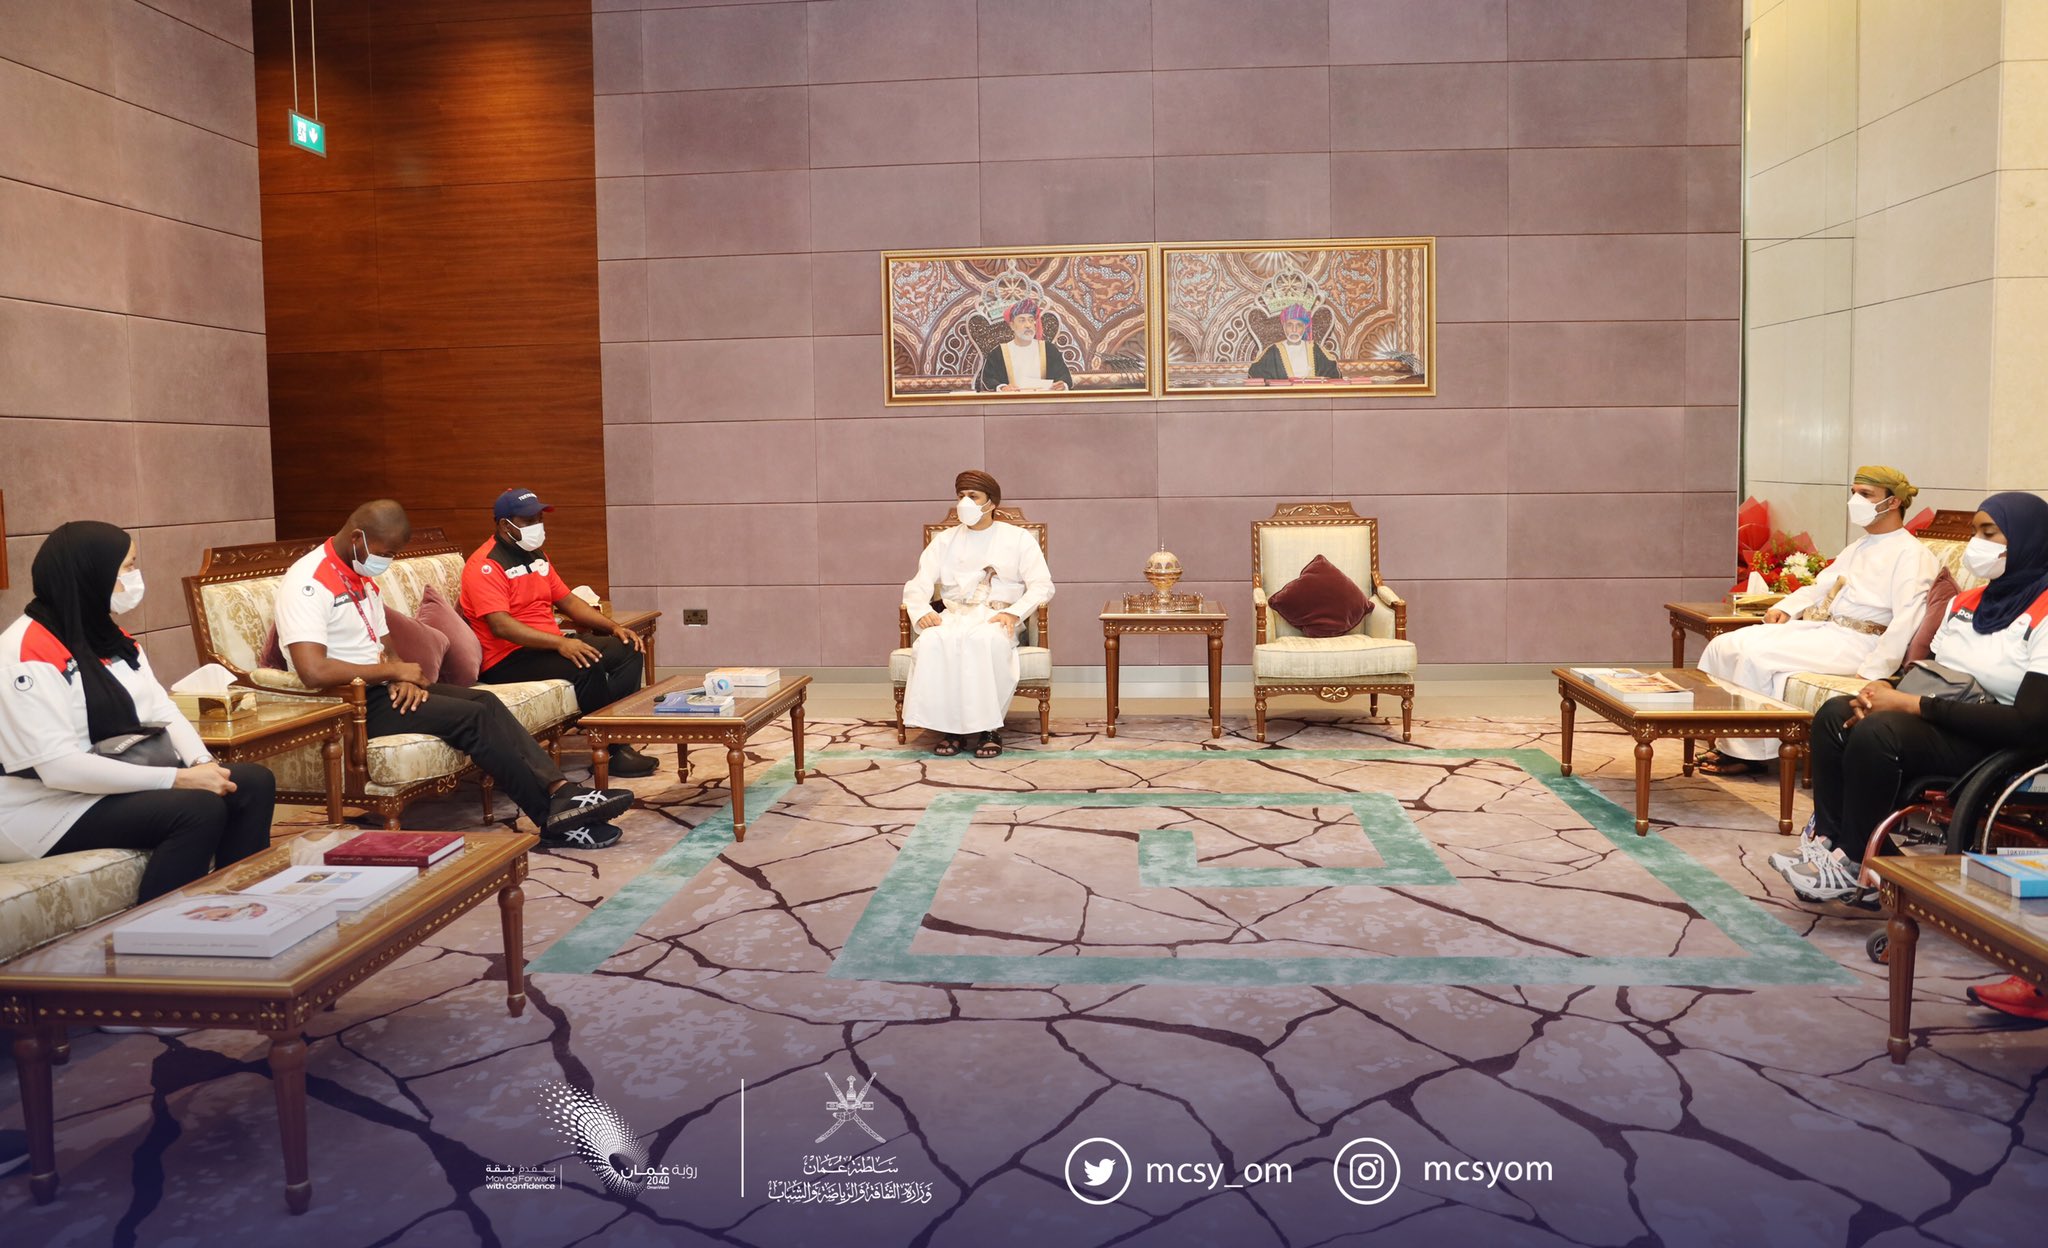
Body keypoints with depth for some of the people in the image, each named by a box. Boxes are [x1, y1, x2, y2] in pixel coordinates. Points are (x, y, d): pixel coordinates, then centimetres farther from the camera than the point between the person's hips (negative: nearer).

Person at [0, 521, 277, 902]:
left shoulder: (112, 638, 10)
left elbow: (164, 712, 7)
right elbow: (60, 767, -27)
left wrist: (203, 763, -14)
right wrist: (179, 779, -27)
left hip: (120, 783, 9)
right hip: (46, 808, -9)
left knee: (254, 782, -4)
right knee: (199, 810, -28)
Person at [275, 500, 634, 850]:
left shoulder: (363, 577, 14)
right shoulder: (308, 582, -17)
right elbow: (314, 672, -29)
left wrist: (402, 676, -7)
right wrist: (392, 671, -18)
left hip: (380, 689, 9)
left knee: (484, 701, -10)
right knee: (473, 717, -20)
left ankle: (560, 791, -21)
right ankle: (553, 820, -17)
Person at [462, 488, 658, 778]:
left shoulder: (536, 556, 17)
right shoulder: (485, 566, -12)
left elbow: (567, 600, 21)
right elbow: (501, 626, -24)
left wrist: (614, 626, 7)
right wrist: (560, 643, -32)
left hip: (549, 646, 9)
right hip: (505, 660, -9)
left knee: (628, 649, -7)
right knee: (587, 665, -32)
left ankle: (617, 742, -16)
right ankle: (613, 751, -17)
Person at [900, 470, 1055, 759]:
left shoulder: (1018, 539, 10)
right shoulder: (944, 540, 18)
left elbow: (1042, 585, 1)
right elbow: (916, 586, 10)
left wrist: (1014, 613, -18)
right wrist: (921, 612, -14)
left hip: (997, 616, -2)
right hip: (954, 614, 3)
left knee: (986, 639, -39)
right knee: (932, 641, -33)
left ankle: (989, 727, -30)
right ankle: (949, 727, -27)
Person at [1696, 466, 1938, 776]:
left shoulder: (1911, 554, -6)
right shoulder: (1858, 548, 24)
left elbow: (1907, 621, -17)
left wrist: (1871, 674, -24)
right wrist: (1786, 608, 8)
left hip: (1853, 643, -9)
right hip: (1816, 628, 9)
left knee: (1757, 652, -27)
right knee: (1724, 645, -9)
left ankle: (1748, 753, -15)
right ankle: (1728, 745, -8)